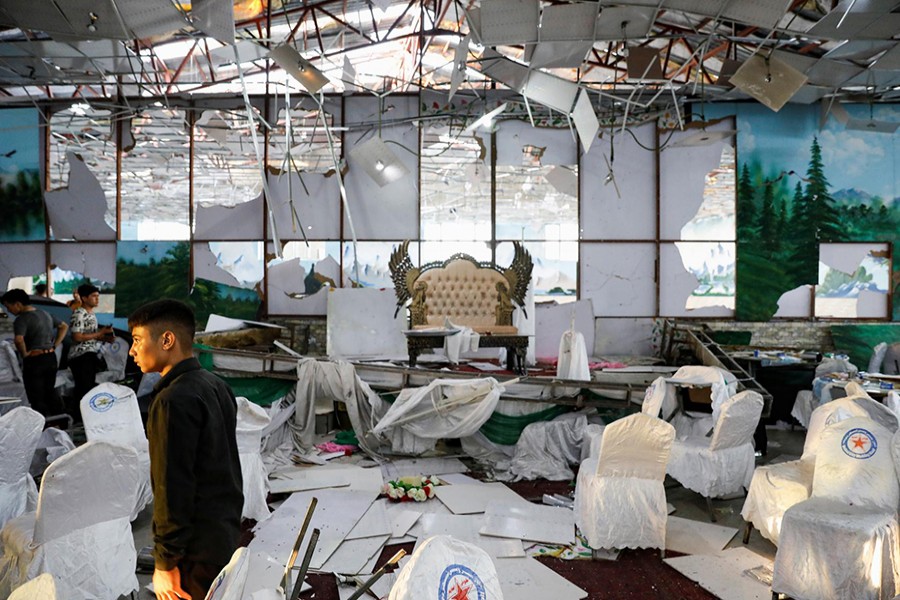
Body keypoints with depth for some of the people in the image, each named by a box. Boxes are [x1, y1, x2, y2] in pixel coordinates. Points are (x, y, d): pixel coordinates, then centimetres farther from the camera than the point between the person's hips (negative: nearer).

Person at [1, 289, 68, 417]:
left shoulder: (22, 319, -15)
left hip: (34, 360, -8)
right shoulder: (45, 314, 9)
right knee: (50, 392, 20)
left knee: (37, 398, 2)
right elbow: (64, 326, 20)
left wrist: (24, 354, -14)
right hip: (51, 358, 8)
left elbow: (18, 339, -32)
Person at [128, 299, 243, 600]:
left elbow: (173, 488, -22)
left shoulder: (174, 400, -20)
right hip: (227, 535, 9)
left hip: (197, 552, -9)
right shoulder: (217, 386, 7)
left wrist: (165, 563, -16)